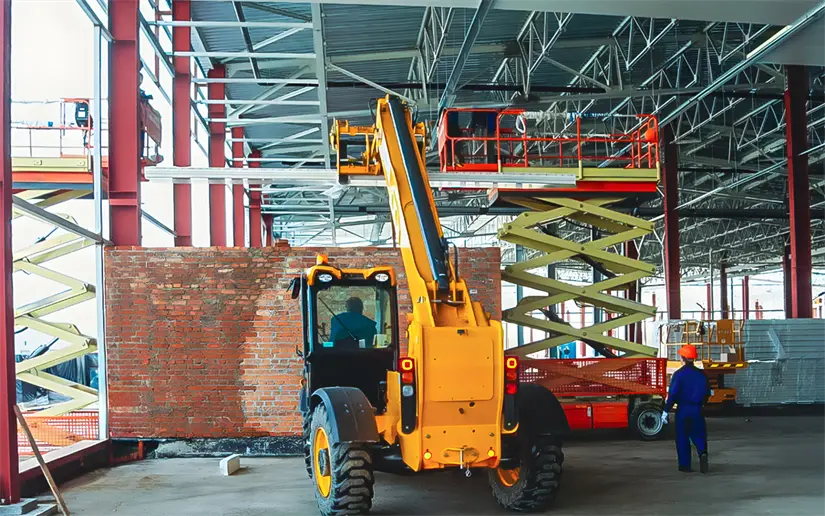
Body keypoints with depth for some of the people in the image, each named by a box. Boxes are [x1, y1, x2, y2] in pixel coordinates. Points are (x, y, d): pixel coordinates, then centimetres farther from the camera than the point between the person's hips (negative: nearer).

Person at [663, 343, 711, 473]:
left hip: (683, 410, -3)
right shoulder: (701, 374, 2)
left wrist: (666, 411, -10)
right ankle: (703, 453, -15)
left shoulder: (679, 374, -11)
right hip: (697, 410, 3)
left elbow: (673, 394, -15)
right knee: (699, 435, 12)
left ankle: (685, 465, 9)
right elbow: (707, 393, 9)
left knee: (682, 438, 7)